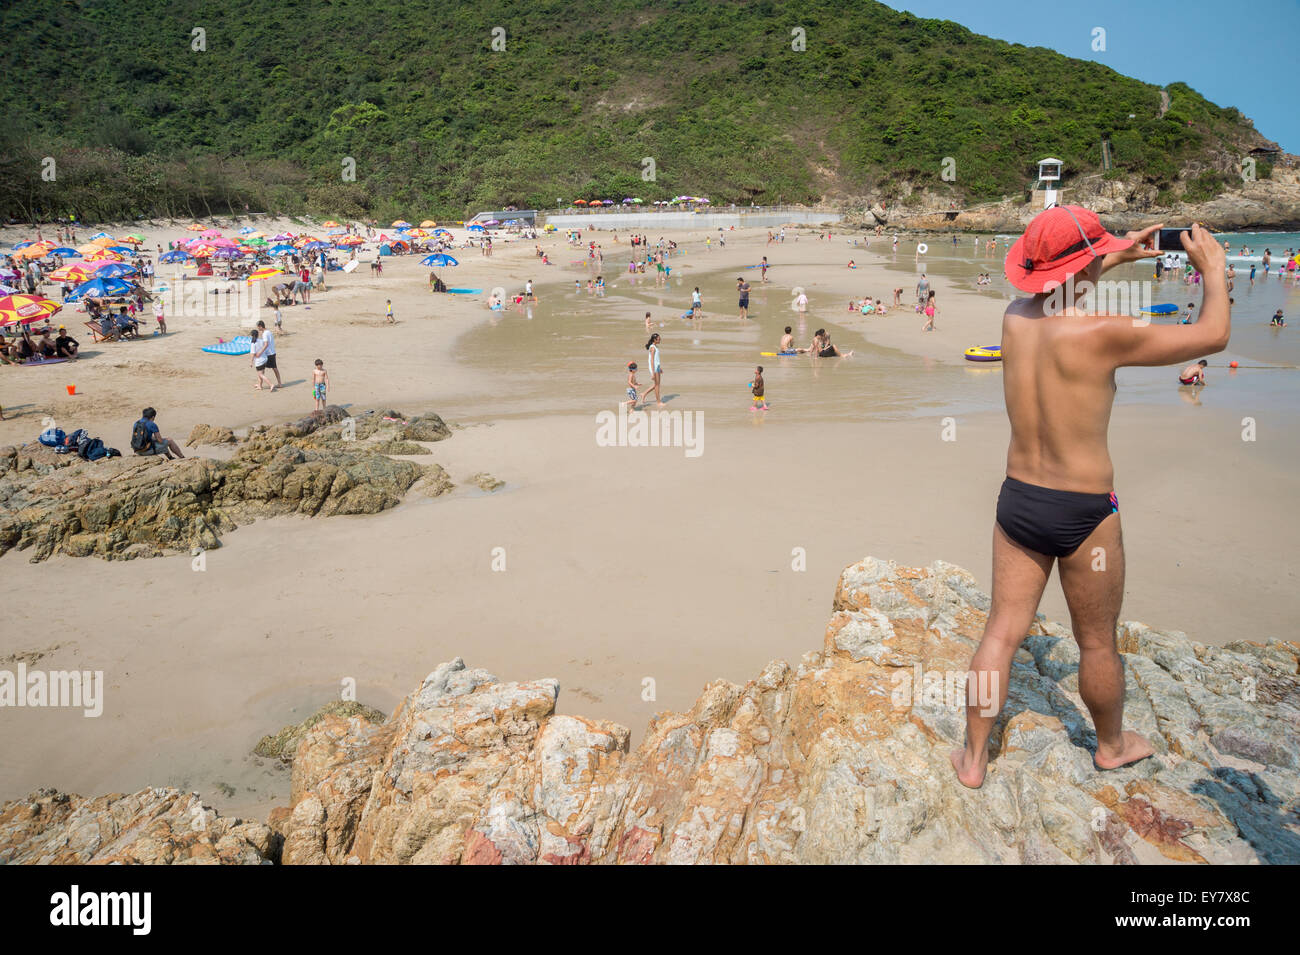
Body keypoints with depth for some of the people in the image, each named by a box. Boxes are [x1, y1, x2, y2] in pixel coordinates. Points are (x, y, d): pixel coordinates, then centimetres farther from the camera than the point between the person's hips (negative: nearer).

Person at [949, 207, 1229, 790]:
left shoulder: (1015, 320, -3)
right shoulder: (1103, 334, -20)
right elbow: (1213, 334, -7)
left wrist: (1115, 260, 28)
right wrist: (1212, 269, 10)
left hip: (1017, 500, 5)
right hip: (1082, 512, -5)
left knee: (1002, 632, 12)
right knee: (1097, 642, 17)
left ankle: (974, 758, 21)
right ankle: (1111, 745, 41)